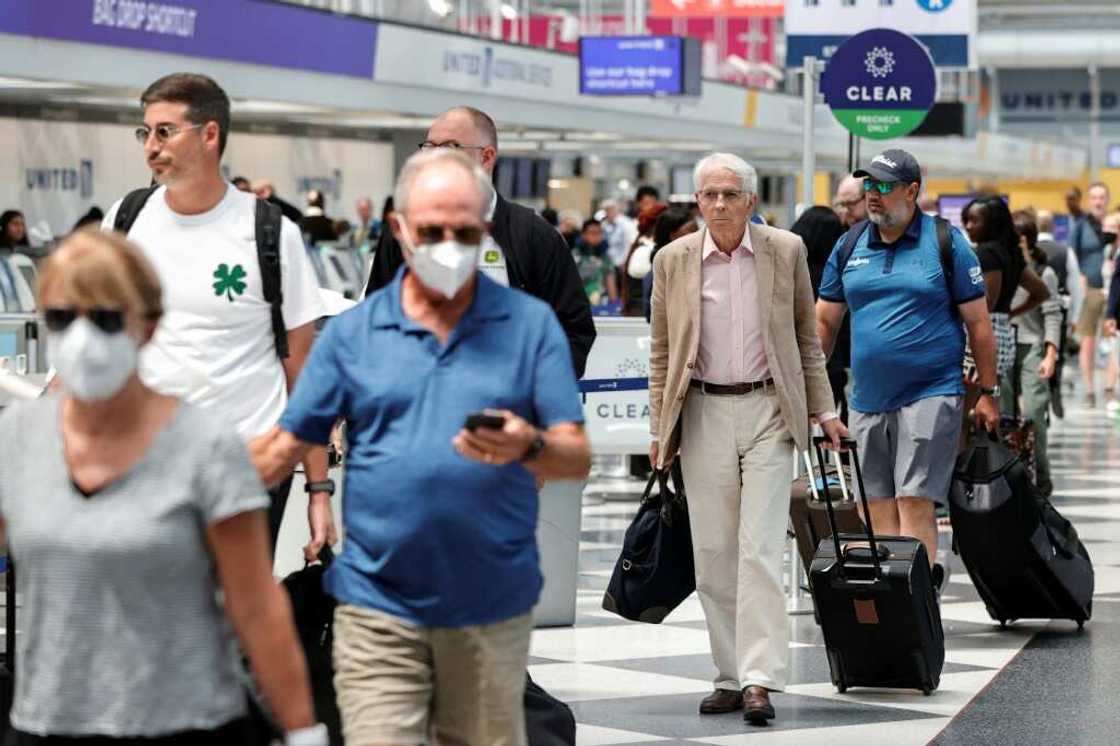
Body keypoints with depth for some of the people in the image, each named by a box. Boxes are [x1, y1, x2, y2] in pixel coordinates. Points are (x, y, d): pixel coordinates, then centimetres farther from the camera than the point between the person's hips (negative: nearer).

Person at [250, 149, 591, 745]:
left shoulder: (530, 324, 2)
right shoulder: (352, 333, 5)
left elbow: (577, 459, -3)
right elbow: (282, 448, 5)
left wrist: (529, 447, -26)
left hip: (491, 611, 0)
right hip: (378, 610, 0)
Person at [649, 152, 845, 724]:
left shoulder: (786, 251, 1)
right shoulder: (674, 260, 3)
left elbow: (806, 337, 10)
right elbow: (662, 350, 9)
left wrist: (823, 409, 7)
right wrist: (660, 428, 5)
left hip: (769, 411, -2)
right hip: (703, 414, 2)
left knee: (760, 550, -9)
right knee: (712, 554, 4)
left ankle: (760, 681, -12)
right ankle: (730, 676, 13)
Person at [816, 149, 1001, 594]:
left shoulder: (947, 244, -2)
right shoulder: (849, 248, 10)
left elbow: (978, 323, 1)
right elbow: (825, 322, 15)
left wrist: (988, 393, 0)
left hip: (930, 394, -5)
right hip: (867, 401, 5)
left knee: (915, 503, -13)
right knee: (880, 508, 8)